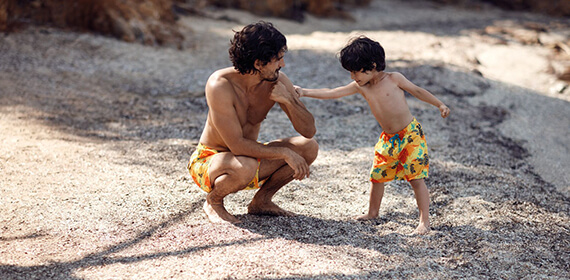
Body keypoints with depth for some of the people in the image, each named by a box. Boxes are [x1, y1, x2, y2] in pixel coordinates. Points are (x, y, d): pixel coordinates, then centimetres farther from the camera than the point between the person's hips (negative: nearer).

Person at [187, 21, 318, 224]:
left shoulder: (277, 81, -12)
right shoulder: (220, 84, -28)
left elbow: (309, 130, -10)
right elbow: (238, 145, -31)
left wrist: (288, 100, -27)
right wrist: (285, 153, -29)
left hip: (249, 156, 6)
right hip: (208, 161, -6)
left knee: (309, 147, -10)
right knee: (245, 167, -39)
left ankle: (261, 201, 7)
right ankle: (213, 201, -5)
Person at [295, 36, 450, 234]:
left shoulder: (393, 79, -11)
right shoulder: (361, 87, -1)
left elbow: (416, 90, 2)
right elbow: (331, 93, -5)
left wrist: (439, 105, 0)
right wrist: (304, 92, -13)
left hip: (411, 134, -5)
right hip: (388, 139, 5)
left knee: (416, 178, -7)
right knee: (377, 175, 10)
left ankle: (424, 221, 0)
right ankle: (373, 212, 32)